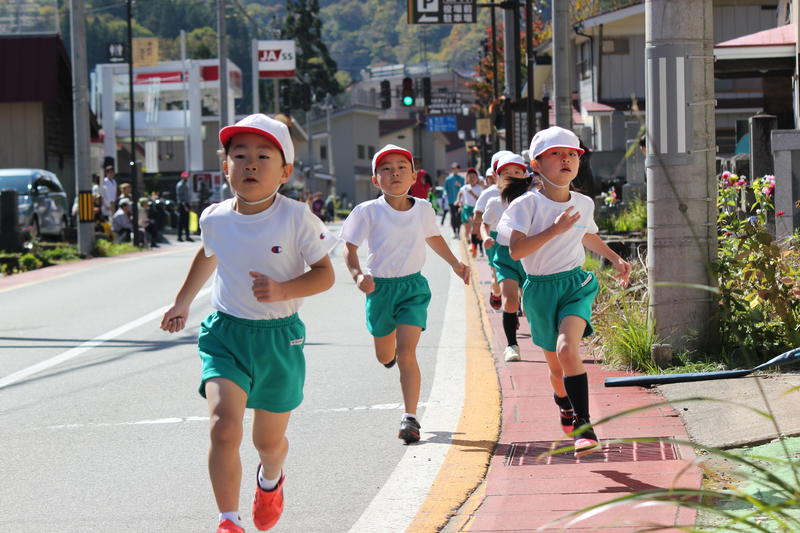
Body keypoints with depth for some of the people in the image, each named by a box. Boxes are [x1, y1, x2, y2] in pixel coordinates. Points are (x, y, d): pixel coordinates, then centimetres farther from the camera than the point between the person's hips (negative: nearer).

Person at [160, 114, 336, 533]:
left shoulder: (296, 219, -14)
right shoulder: (215, 218, -2)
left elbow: (325, 274, -9)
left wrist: (283, 290, -26)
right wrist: (182, 302, 30)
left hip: (279, 337, -1)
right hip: (225, 333, 1)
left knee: (269, 440, 16)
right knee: (224, 427, -22)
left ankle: (270, 480, 52)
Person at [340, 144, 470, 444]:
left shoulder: (423, 209, -3)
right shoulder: (369, 212, -13)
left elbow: (433, 236, 18)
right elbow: (350, 248, -9)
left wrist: (455, 264, 13)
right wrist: (358, 275, -27)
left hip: (413, 286, 0)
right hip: (380, 287, 0)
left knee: (406, 354, -15)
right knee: (385, 356, 17)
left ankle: (410, 418, -11)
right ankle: (392, 348, 56)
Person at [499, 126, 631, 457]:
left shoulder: (584, 204, 4)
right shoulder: (527, 205, -10)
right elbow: (516, 250, -21)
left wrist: (615, 258, 20)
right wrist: (554, 230, -26)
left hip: (576, 284, 1)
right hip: (540, 289, -1)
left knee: (567, 347, -25)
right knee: (555, 364, 11)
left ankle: (583, 426, -25)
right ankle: (565, 406, 45)